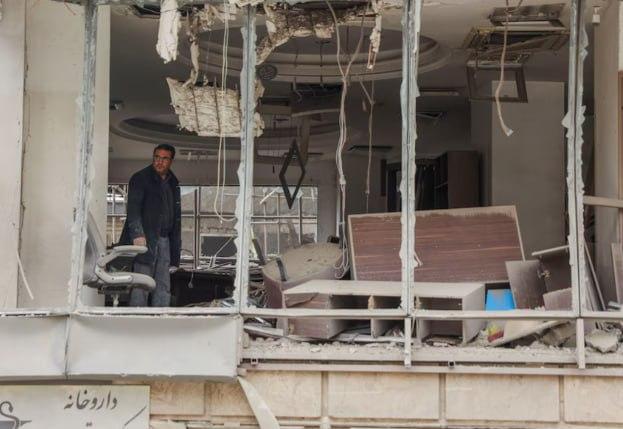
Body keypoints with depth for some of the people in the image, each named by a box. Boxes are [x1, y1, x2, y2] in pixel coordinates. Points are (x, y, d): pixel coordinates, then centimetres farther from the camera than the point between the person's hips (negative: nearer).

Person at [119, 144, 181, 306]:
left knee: (163, 287, 5)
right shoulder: (140, 178, -1)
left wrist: (175, 249, 16)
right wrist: (137, 234, -25)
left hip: (164, 240, 6)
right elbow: (133, 209, -11)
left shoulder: (173, 183, 18)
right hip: (145, 238, -6)